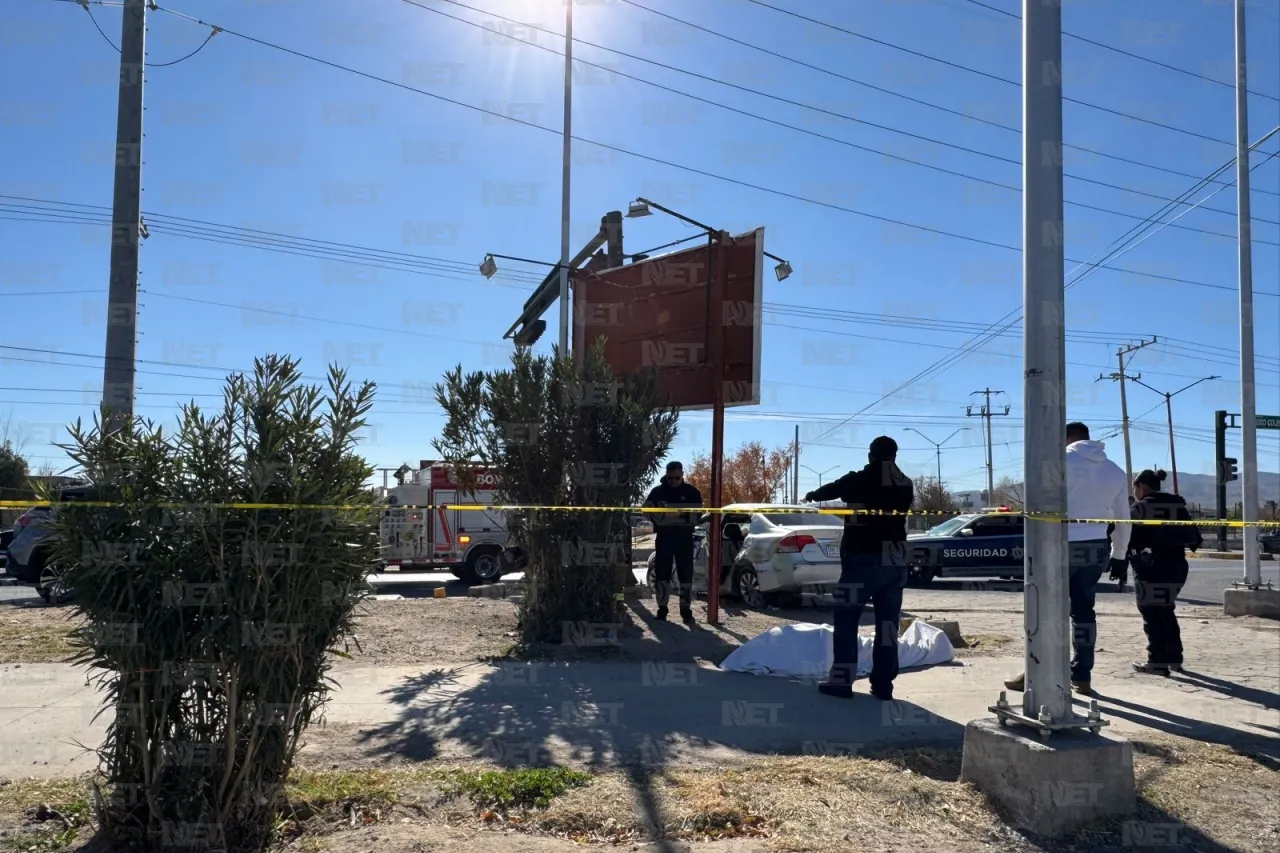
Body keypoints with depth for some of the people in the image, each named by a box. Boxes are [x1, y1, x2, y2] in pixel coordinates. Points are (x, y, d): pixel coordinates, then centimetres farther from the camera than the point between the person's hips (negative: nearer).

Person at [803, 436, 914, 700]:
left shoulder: (859, 480, -6)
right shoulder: (905, 485, 5)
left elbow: (831, 489, 11)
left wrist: (811, 495, 34)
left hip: (863, 560, -4)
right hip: (895, 562, 5)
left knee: (846, 620, 4)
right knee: (888, 623, 9)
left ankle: (842, 680, 2)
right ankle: (883, 684, 11)